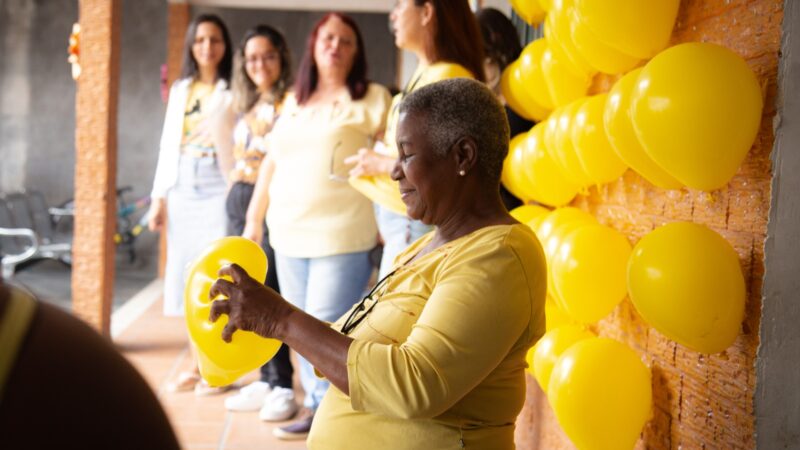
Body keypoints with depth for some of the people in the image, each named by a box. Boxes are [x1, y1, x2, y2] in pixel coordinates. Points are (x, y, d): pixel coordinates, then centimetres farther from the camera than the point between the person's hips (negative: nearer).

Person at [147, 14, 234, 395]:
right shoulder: (180, 90, 15)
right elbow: (168, 144, 16)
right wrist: (159, 197, 11)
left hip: (218, 188, -5)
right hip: (182, 188, 5)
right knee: (187, 275, 6)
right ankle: (197, 364, 16)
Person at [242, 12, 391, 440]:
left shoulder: (371, 99, 0)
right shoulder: (293, 103, 17)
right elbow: (271, 163, 19)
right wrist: (254, 219, 17)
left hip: (343, 234, -6)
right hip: (289, 232, 6)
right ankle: (315, 403, 21)